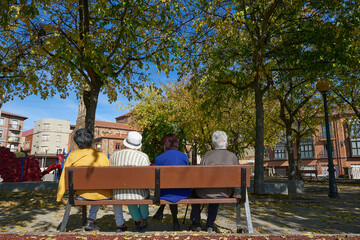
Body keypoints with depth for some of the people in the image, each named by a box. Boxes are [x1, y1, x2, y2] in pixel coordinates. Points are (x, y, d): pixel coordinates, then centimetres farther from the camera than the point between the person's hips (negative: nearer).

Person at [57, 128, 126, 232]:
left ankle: (91, 220, 32)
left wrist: (59, 196, 12)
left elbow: (64, 177, 0)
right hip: (102, 196, -3)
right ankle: (120, 225, 33)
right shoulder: (101, 155, -13)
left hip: (82, 195, 3)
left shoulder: (72, 156, -7)